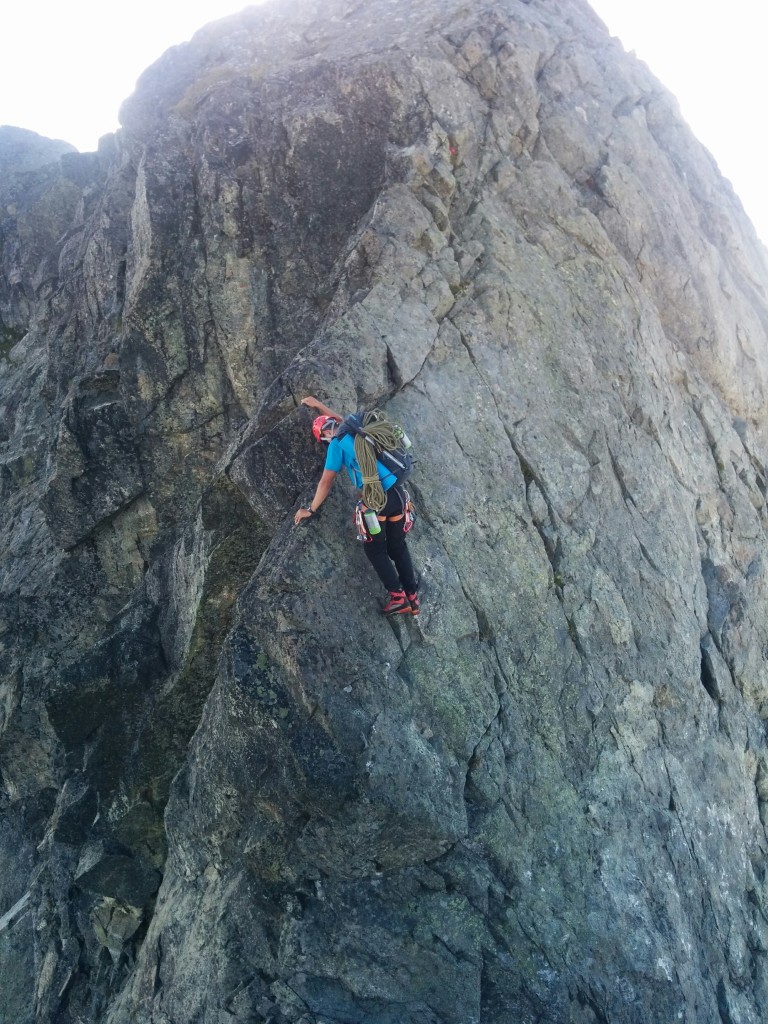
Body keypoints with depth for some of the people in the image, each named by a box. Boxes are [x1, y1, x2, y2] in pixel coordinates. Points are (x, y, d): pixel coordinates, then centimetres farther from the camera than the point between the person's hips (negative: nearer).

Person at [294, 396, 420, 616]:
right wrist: (318, 405, 55)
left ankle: (397, 597, 2)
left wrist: (311, 509, 12)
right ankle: (413, 597, 15)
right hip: (397, 492, 7)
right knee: (398, 546, 16)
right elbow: (341, 422, 44)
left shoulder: (337, 443, 1)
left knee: (375, 549, 10)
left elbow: (326, 482, 2)